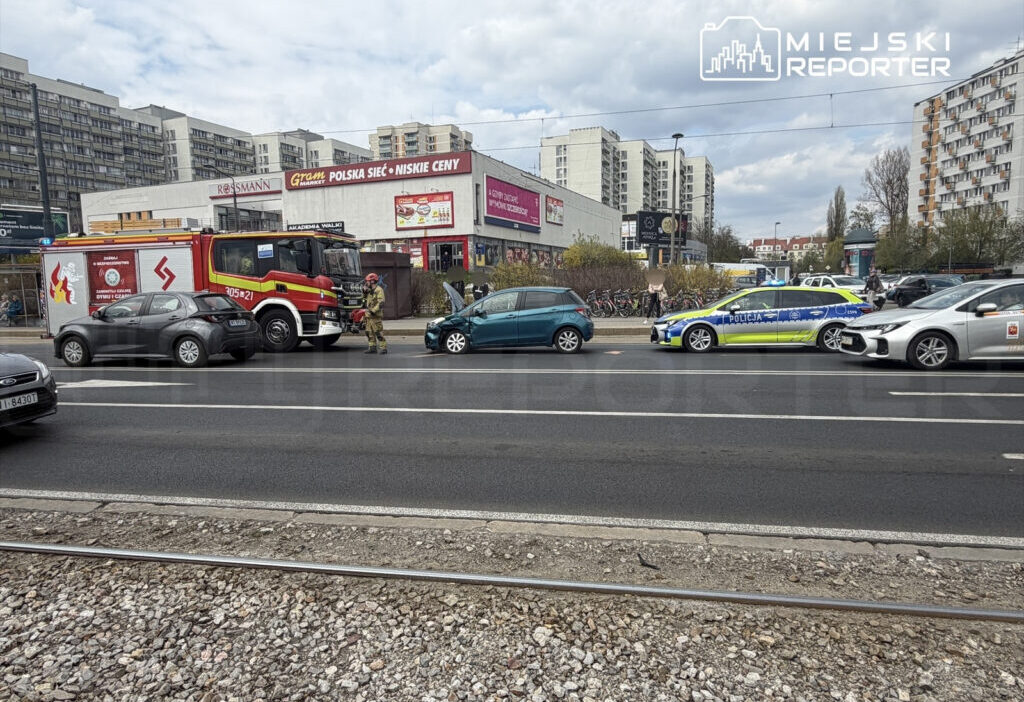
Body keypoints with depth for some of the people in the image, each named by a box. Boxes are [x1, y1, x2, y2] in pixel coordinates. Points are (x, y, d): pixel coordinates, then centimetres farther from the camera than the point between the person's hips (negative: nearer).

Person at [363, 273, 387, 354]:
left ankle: (384, 348, -8)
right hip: (369, 316, 9)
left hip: (376, 316, -9)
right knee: (370, 332, 9)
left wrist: (373, 311, -23)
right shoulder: (369, 291, 18)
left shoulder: (378, 290, -10)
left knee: (379, 332, -10)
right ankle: (373, 347, 14)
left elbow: (381, 303, -20)